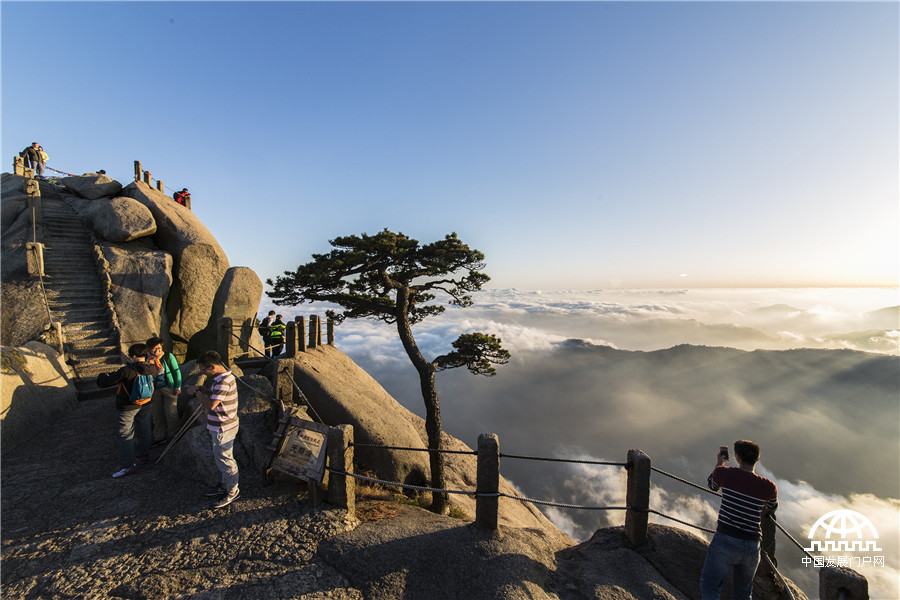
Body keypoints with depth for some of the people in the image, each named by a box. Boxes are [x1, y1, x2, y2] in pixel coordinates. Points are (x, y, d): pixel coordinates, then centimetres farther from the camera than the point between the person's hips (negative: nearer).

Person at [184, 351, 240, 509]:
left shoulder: (223, 382, -28)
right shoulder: (224, 377, 6)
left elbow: (210, 405, -30)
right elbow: (215, 395, 16)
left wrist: (196, 392, -17)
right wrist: (202, 389, 0)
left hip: (223, 429, -10)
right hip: (221, 426, 10)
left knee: (224, 459, 5)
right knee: (221, 457, 24)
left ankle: (233, 491, 21)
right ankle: (225, 485, 41)